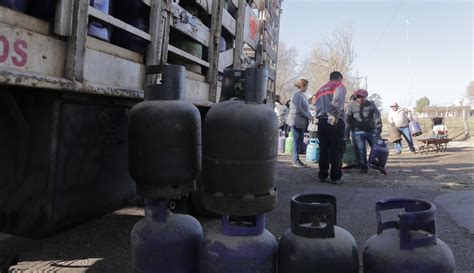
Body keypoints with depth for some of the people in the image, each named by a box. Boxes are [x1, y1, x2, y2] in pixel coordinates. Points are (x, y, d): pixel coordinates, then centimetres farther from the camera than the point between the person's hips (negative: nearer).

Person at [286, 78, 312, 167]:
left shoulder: (302, 95, 15)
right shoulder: (296, 94, -13)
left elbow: (306, 108, 20)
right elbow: (298, 109, -18)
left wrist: (310, 116, 6)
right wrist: (308, 117, -11)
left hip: (302, 121, 9)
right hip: (297, 121, -9)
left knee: (300, 140, 11)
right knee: (297, 140, -2)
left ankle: (295, 158, 20)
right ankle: (295, 159, 7)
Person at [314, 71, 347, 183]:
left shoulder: (321, 89, 26)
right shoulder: (339, 85, 5)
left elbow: (317, 105, 17)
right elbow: (337, 101, -15)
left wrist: (320, 117, 12)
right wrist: (335, 116, -19)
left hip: (321, 120, 6)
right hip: (334, 121, -6)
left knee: (323, 149, 9)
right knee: (336, 149, -2)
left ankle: (322, 175, 10)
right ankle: (335, 177, -2)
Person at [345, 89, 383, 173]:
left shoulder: (371, 105, -4)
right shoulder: (351, 105, -5)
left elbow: (377, 118, -6)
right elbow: (348, 120, -4)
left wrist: (378, 131, -14)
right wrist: (346, 135, -8)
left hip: (371, 131, 1)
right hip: (358, 132, -1)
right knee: (361, 151, -4)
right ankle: (363, 167, 9)